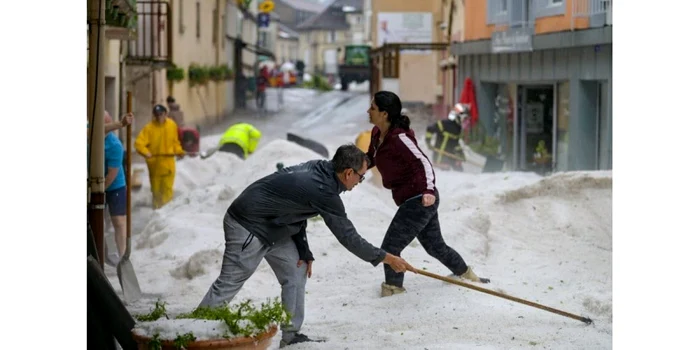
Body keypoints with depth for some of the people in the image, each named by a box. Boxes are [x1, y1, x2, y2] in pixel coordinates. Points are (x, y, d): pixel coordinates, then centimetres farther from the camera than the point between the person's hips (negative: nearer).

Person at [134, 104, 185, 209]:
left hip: (168, 162, 1)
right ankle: (157, 207, 29)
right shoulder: (149, 128, -13)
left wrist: (179, 151, -2)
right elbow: (139, 143, -18)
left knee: (167, 188, -6)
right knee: (156, 188, 12)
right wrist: (145, 152, -34)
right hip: (155, 163, -1)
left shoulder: (172, 125, -1)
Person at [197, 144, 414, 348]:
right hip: (247, 228, -10)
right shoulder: (323, 191, -26)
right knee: (229, 283, -6)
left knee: (297, 272, 9)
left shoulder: (318, 170, -1)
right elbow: (347, 236, -19)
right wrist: (387, 258, -11)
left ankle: (291, 335, 13)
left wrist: (304, 251, 3)